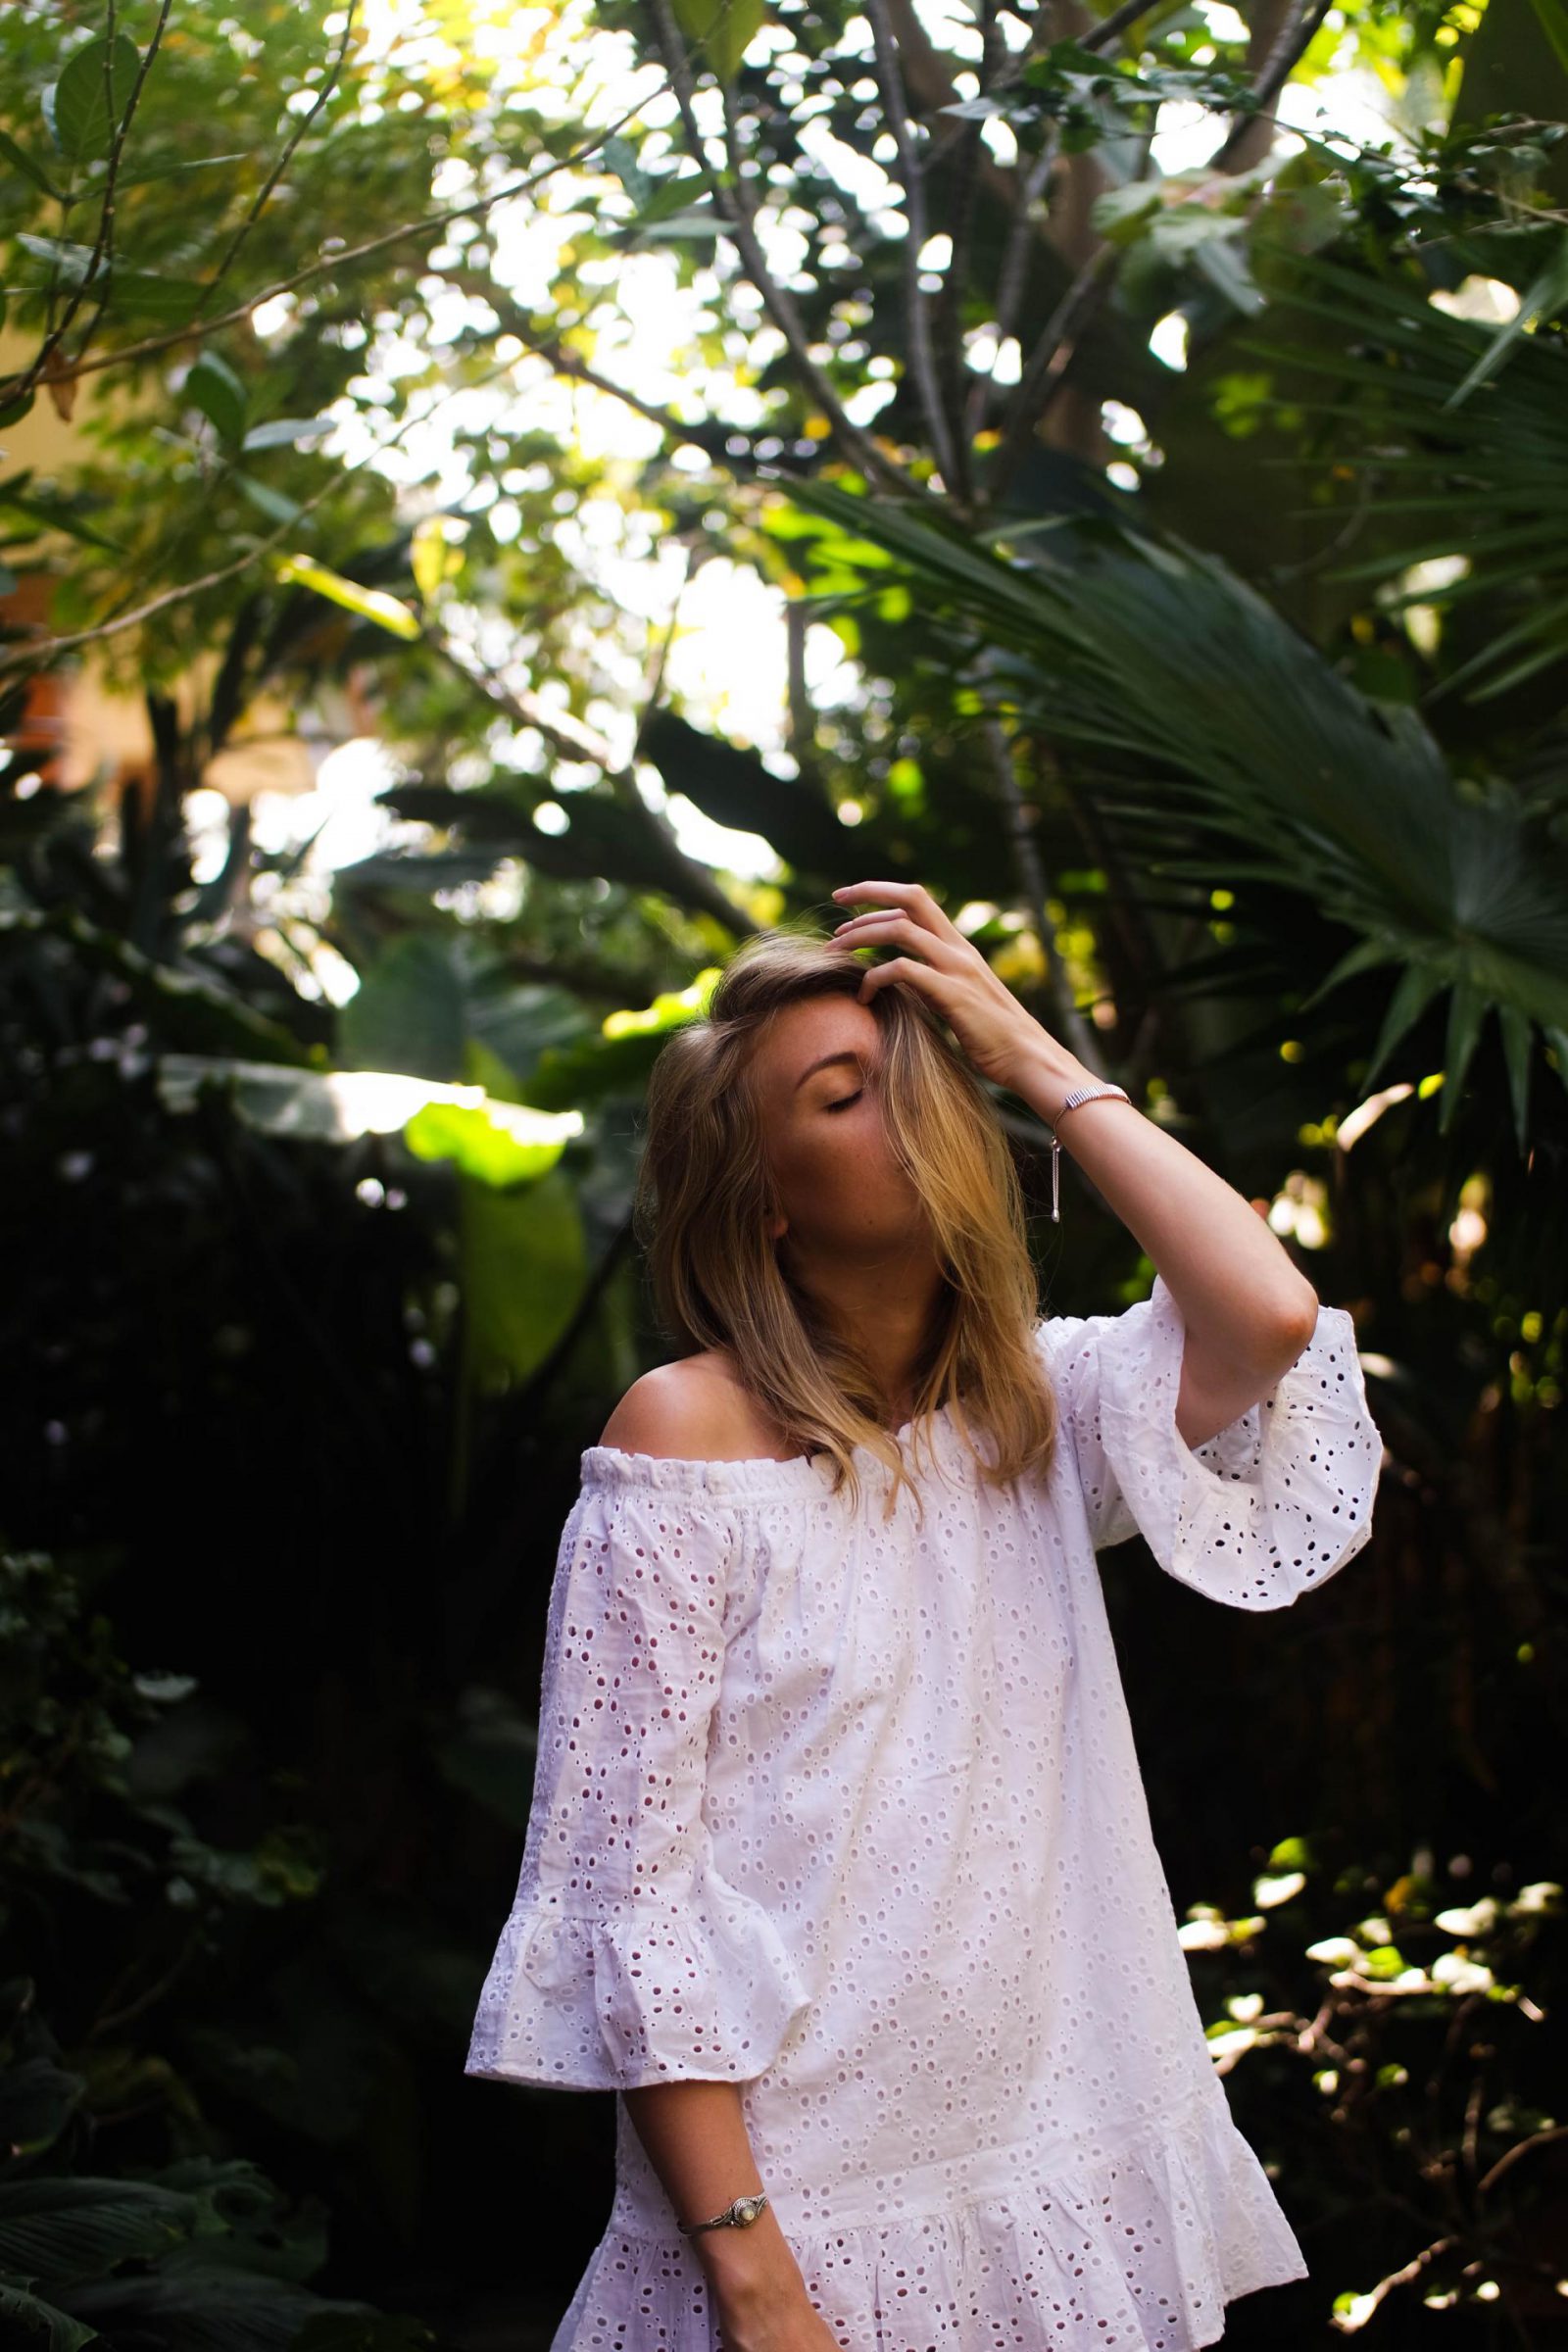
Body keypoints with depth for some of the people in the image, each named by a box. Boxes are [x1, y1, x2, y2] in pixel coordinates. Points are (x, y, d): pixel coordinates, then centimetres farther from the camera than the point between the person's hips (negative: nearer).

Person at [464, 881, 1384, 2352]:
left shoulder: (1041, 1401, 4)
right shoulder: (688, 1431, -10)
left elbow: (1271, 1319, -16)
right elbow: (624, 1879, -12)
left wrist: (1034, 1057, -8)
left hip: (1065, 2173, 5)